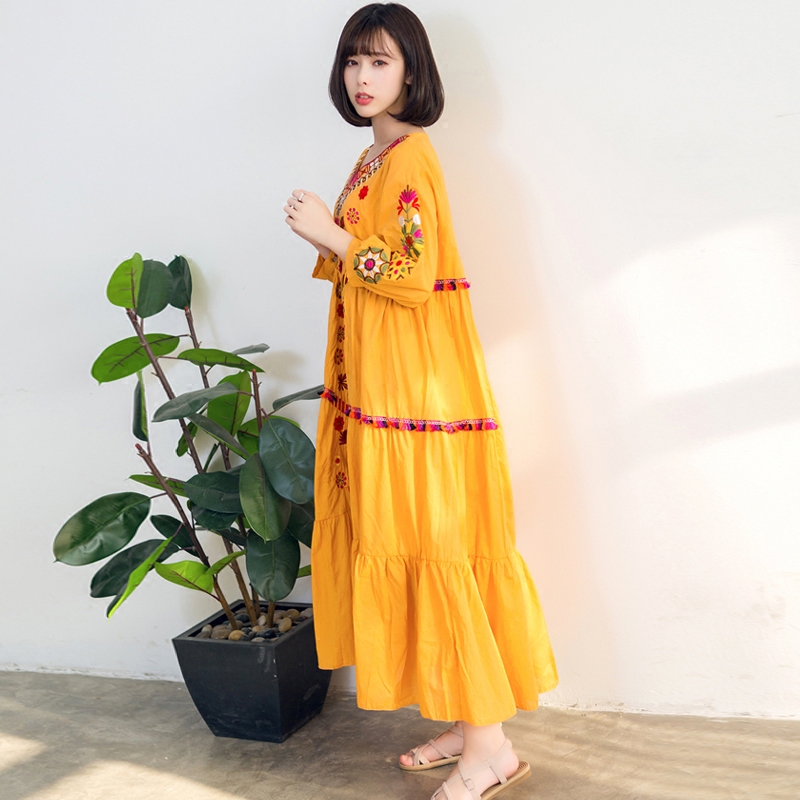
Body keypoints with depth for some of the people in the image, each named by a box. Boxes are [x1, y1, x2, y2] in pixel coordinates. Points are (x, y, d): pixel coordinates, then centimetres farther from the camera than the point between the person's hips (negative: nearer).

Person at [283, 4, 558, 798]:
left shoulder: (409, 158, -12)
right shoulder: (375, 158, 18)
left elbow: (413, 277, -20)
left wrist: (331, 235, -14)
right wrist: (326, 236, 6)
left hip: (416, 389, -10)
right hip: (379, 386, 10)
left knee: (429, 546, -6)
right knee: (407, 546, 11)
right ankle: (468, 722, 23)